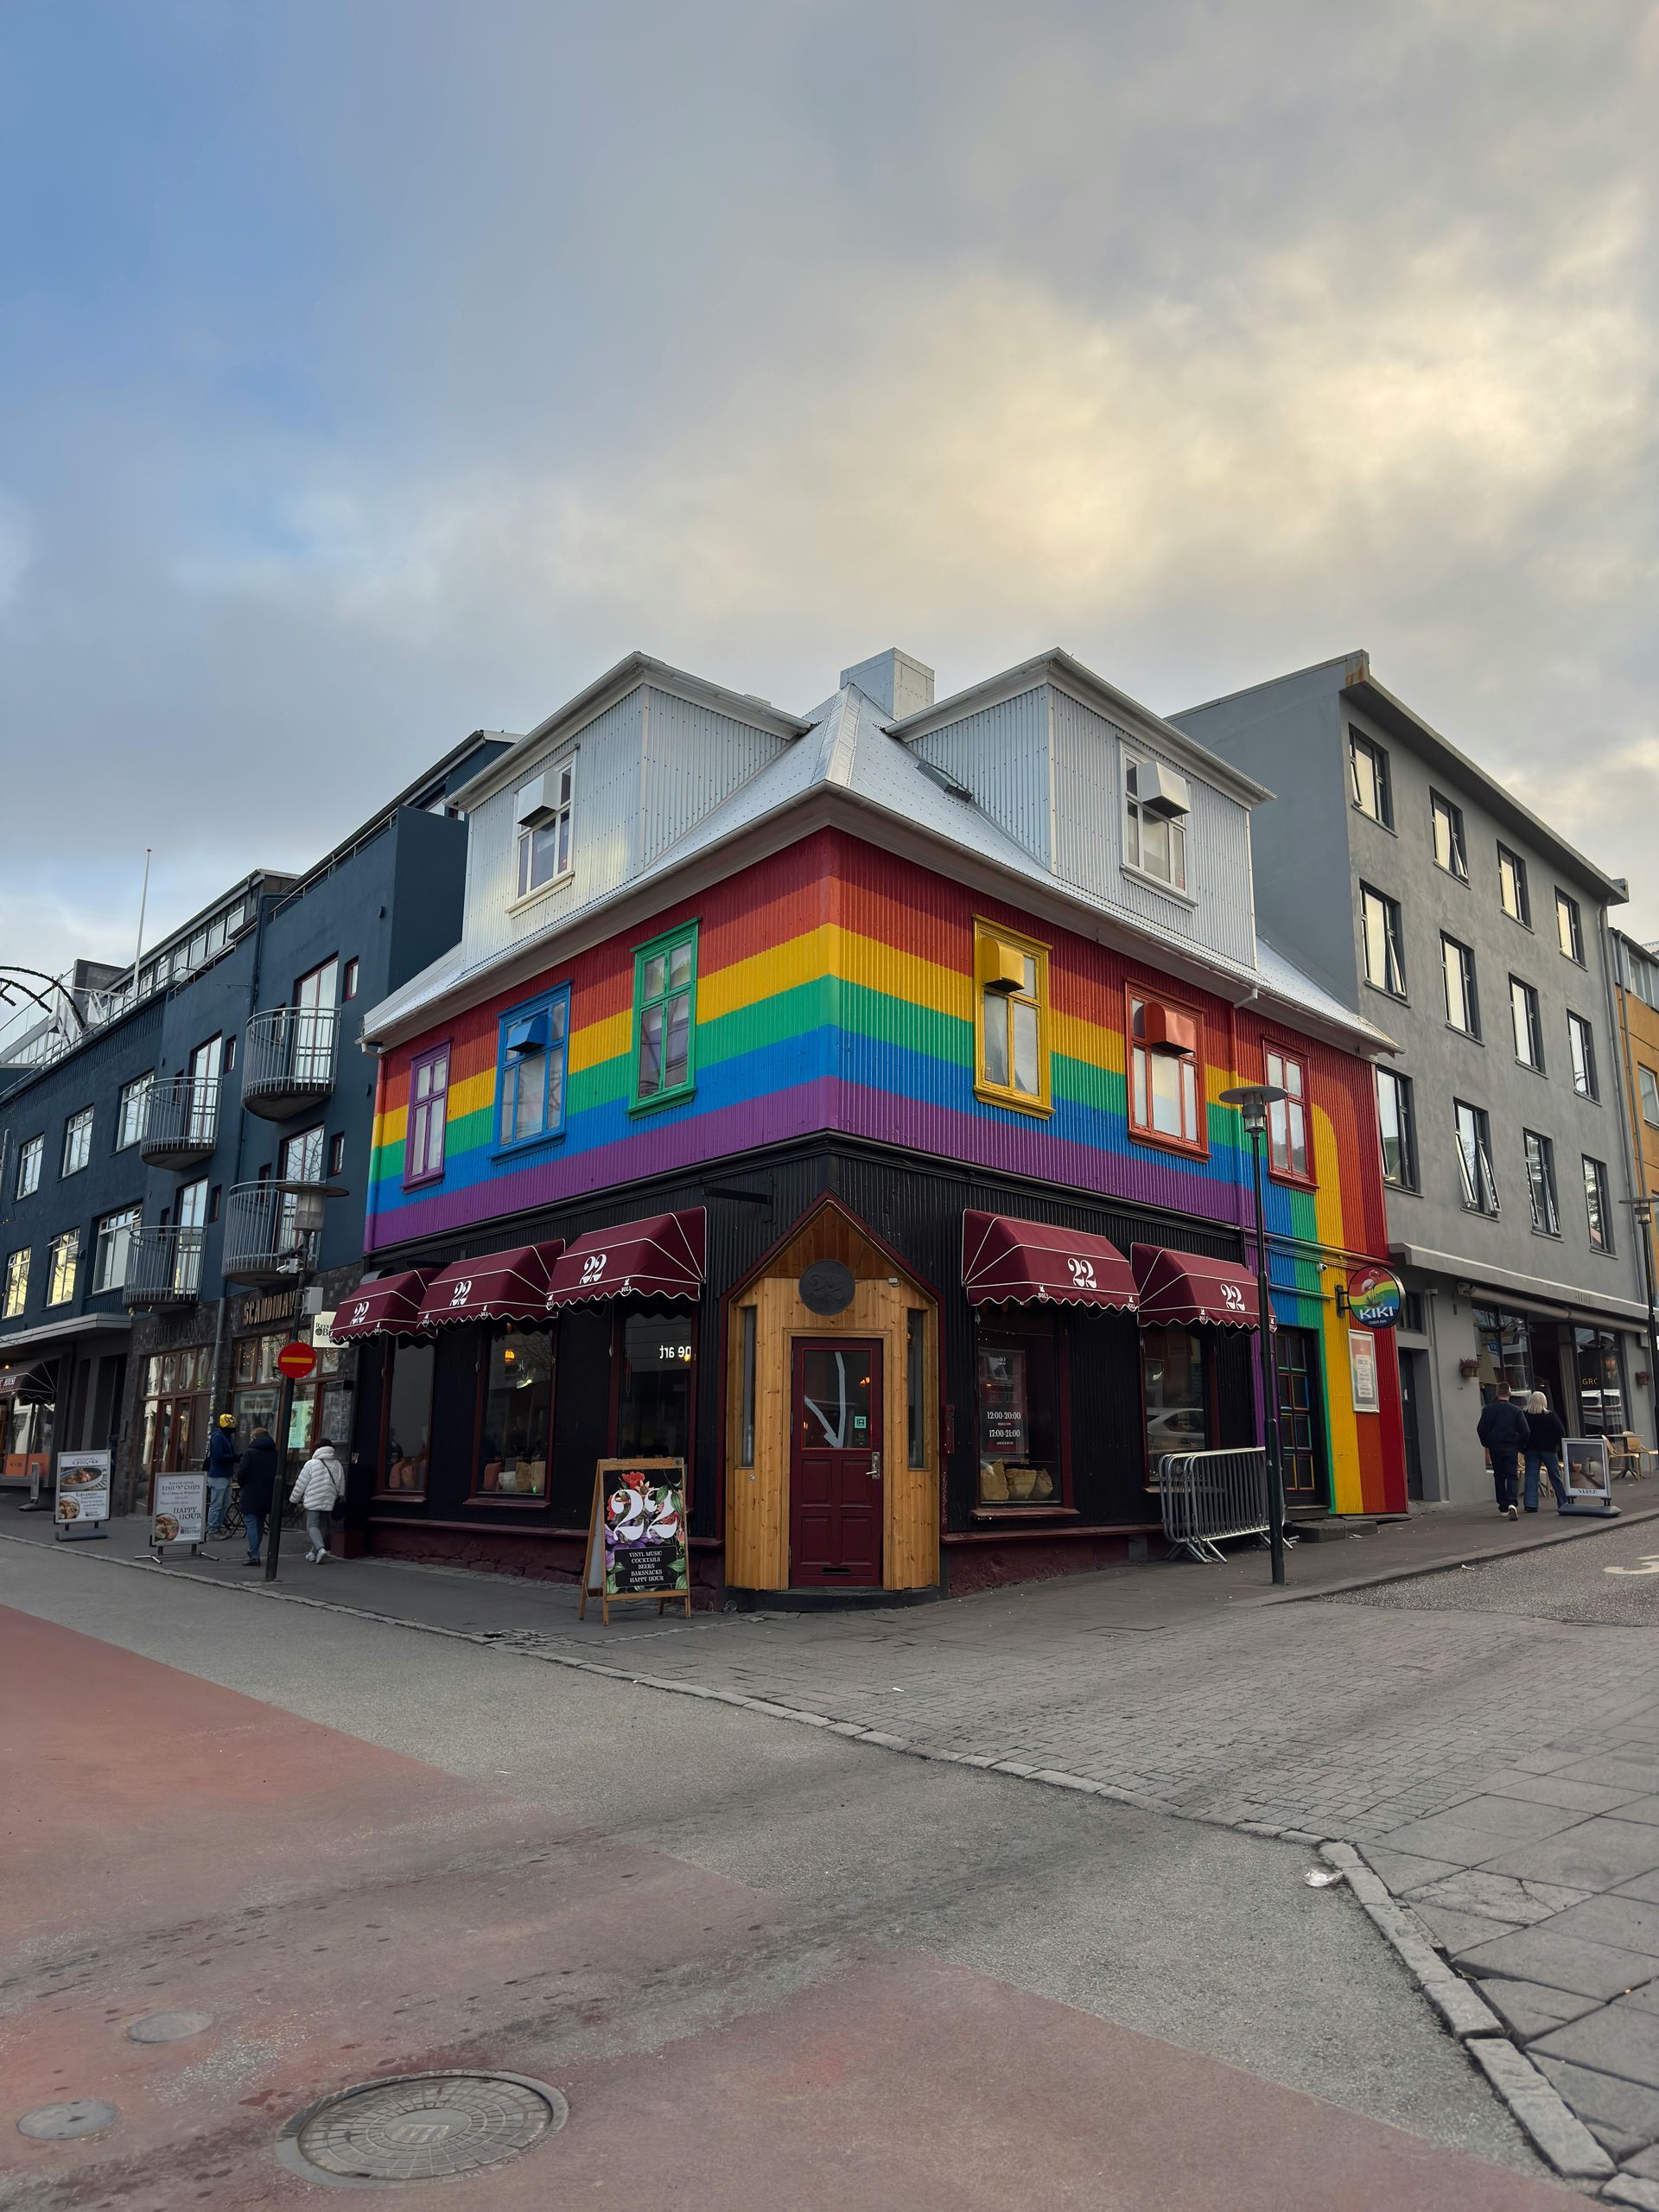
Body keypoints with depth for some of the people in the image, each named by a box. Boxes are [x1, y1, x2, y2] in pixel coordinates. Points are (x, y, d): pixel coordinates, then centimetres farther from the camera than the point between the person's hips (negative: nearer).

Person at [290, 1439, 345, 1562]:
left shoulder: (311, 1464, -8)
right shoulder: (337, 1465, 7)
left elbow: (301, 1484, -3)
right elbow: (341, 1487, 14)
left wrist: (294, 1500, 8)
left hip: (313, 1502, -5)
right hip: (329, 1501, 5)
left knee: (312, 1526, -4)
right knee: (323, 1527, 13)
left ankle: (320, 1548, -25)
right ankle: (314, 1553, 20)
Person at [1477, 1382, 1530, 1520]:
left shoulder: (1488, 1409, -1)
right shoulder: (1516, 1410, -4)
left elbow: (1481, 1430, 0)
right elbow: (1525, 1431, -5)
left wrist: (1486, 1444, 16)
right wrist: (1521, 1447, 9)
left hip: (1494, 1447, 1)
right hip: (1511, 1448, -1)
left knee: (1498, 1476, 12)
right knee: (1511, 1476, -2)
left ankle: (1503, 1507, 14)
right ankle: (1511, 1504, -24)